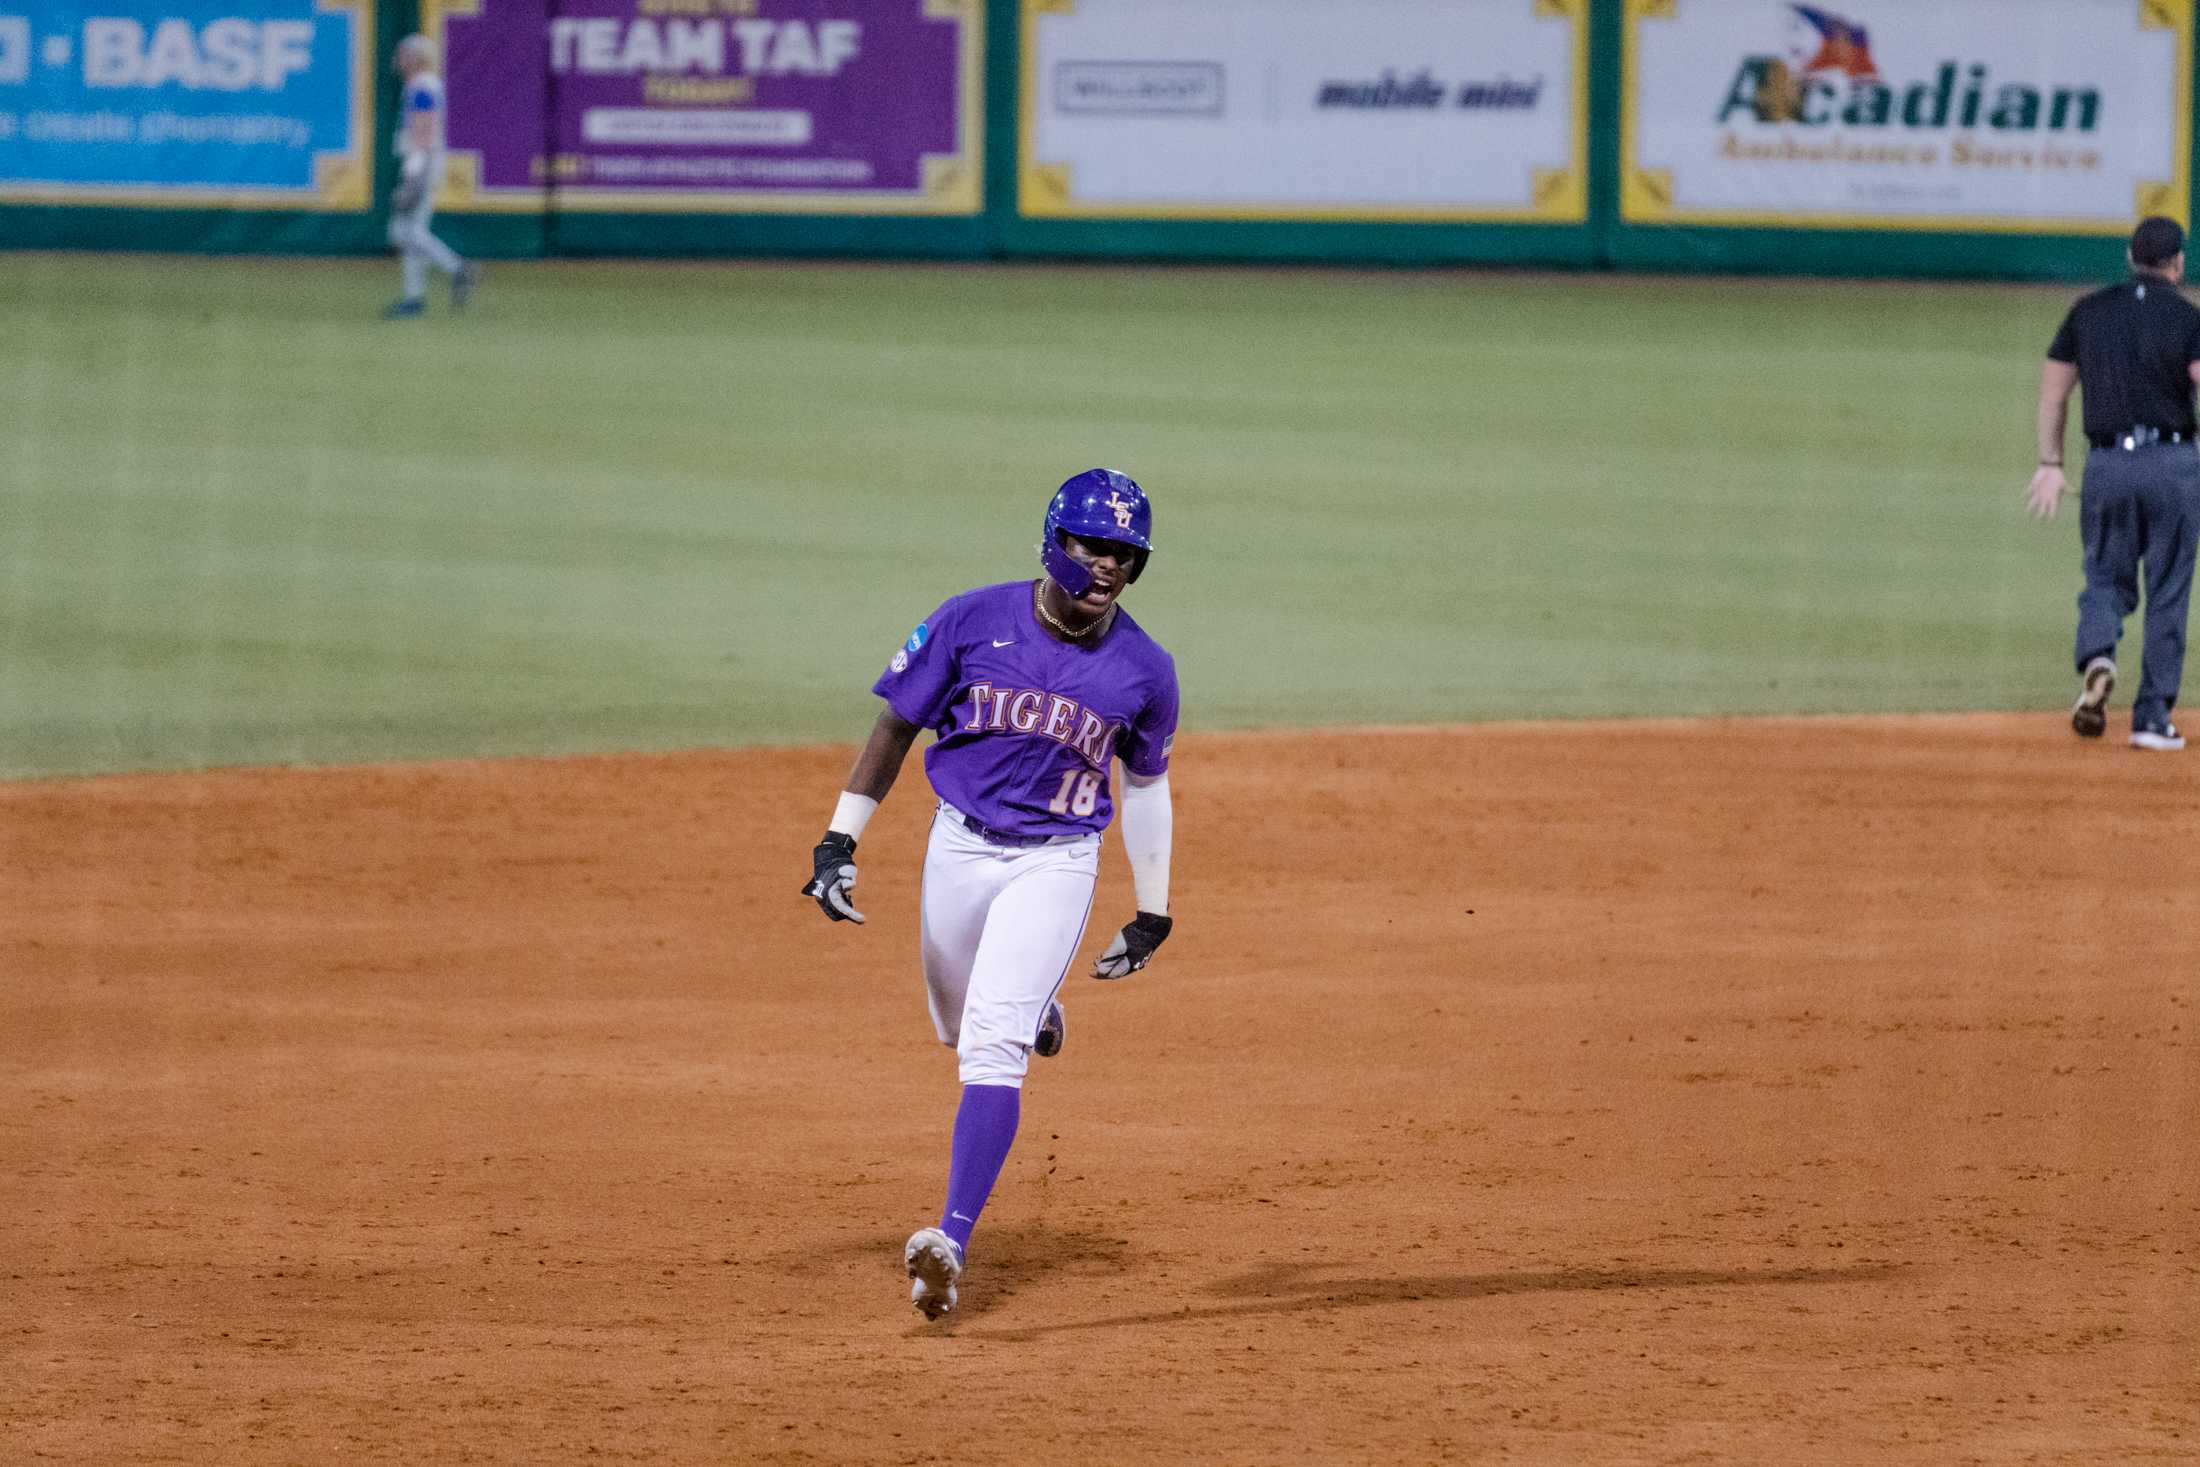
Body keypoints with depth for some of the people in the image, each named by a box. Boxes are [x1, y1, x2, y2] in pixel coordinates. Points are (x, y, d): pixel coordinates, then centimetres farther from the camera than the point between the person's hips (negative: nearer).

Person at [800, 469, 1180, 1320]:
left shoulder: (1144, 671, -7)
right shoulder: (974, 622, -10)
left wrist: (1153, 915, 13)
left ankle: (953, 1241, -23)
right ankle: (1034, 1011, 57)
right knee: (959, 1028, 20)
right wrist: (838, 842, -7)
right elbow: (896, 725, -1)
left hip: (1056, 864, -2)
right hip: (960, 845, 2)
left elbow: (1146, 783, 10)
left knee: (993, 1047, -17)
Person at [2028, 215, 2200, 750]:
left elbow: (2053, 390, 10)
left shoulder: (2088, 311, 7)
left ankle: (2096, 658, -18)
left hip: (2107, 465, 2)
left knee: (2106, 579, 13)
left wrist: (2050, 464, 16)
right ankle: (2153, 717, 4)